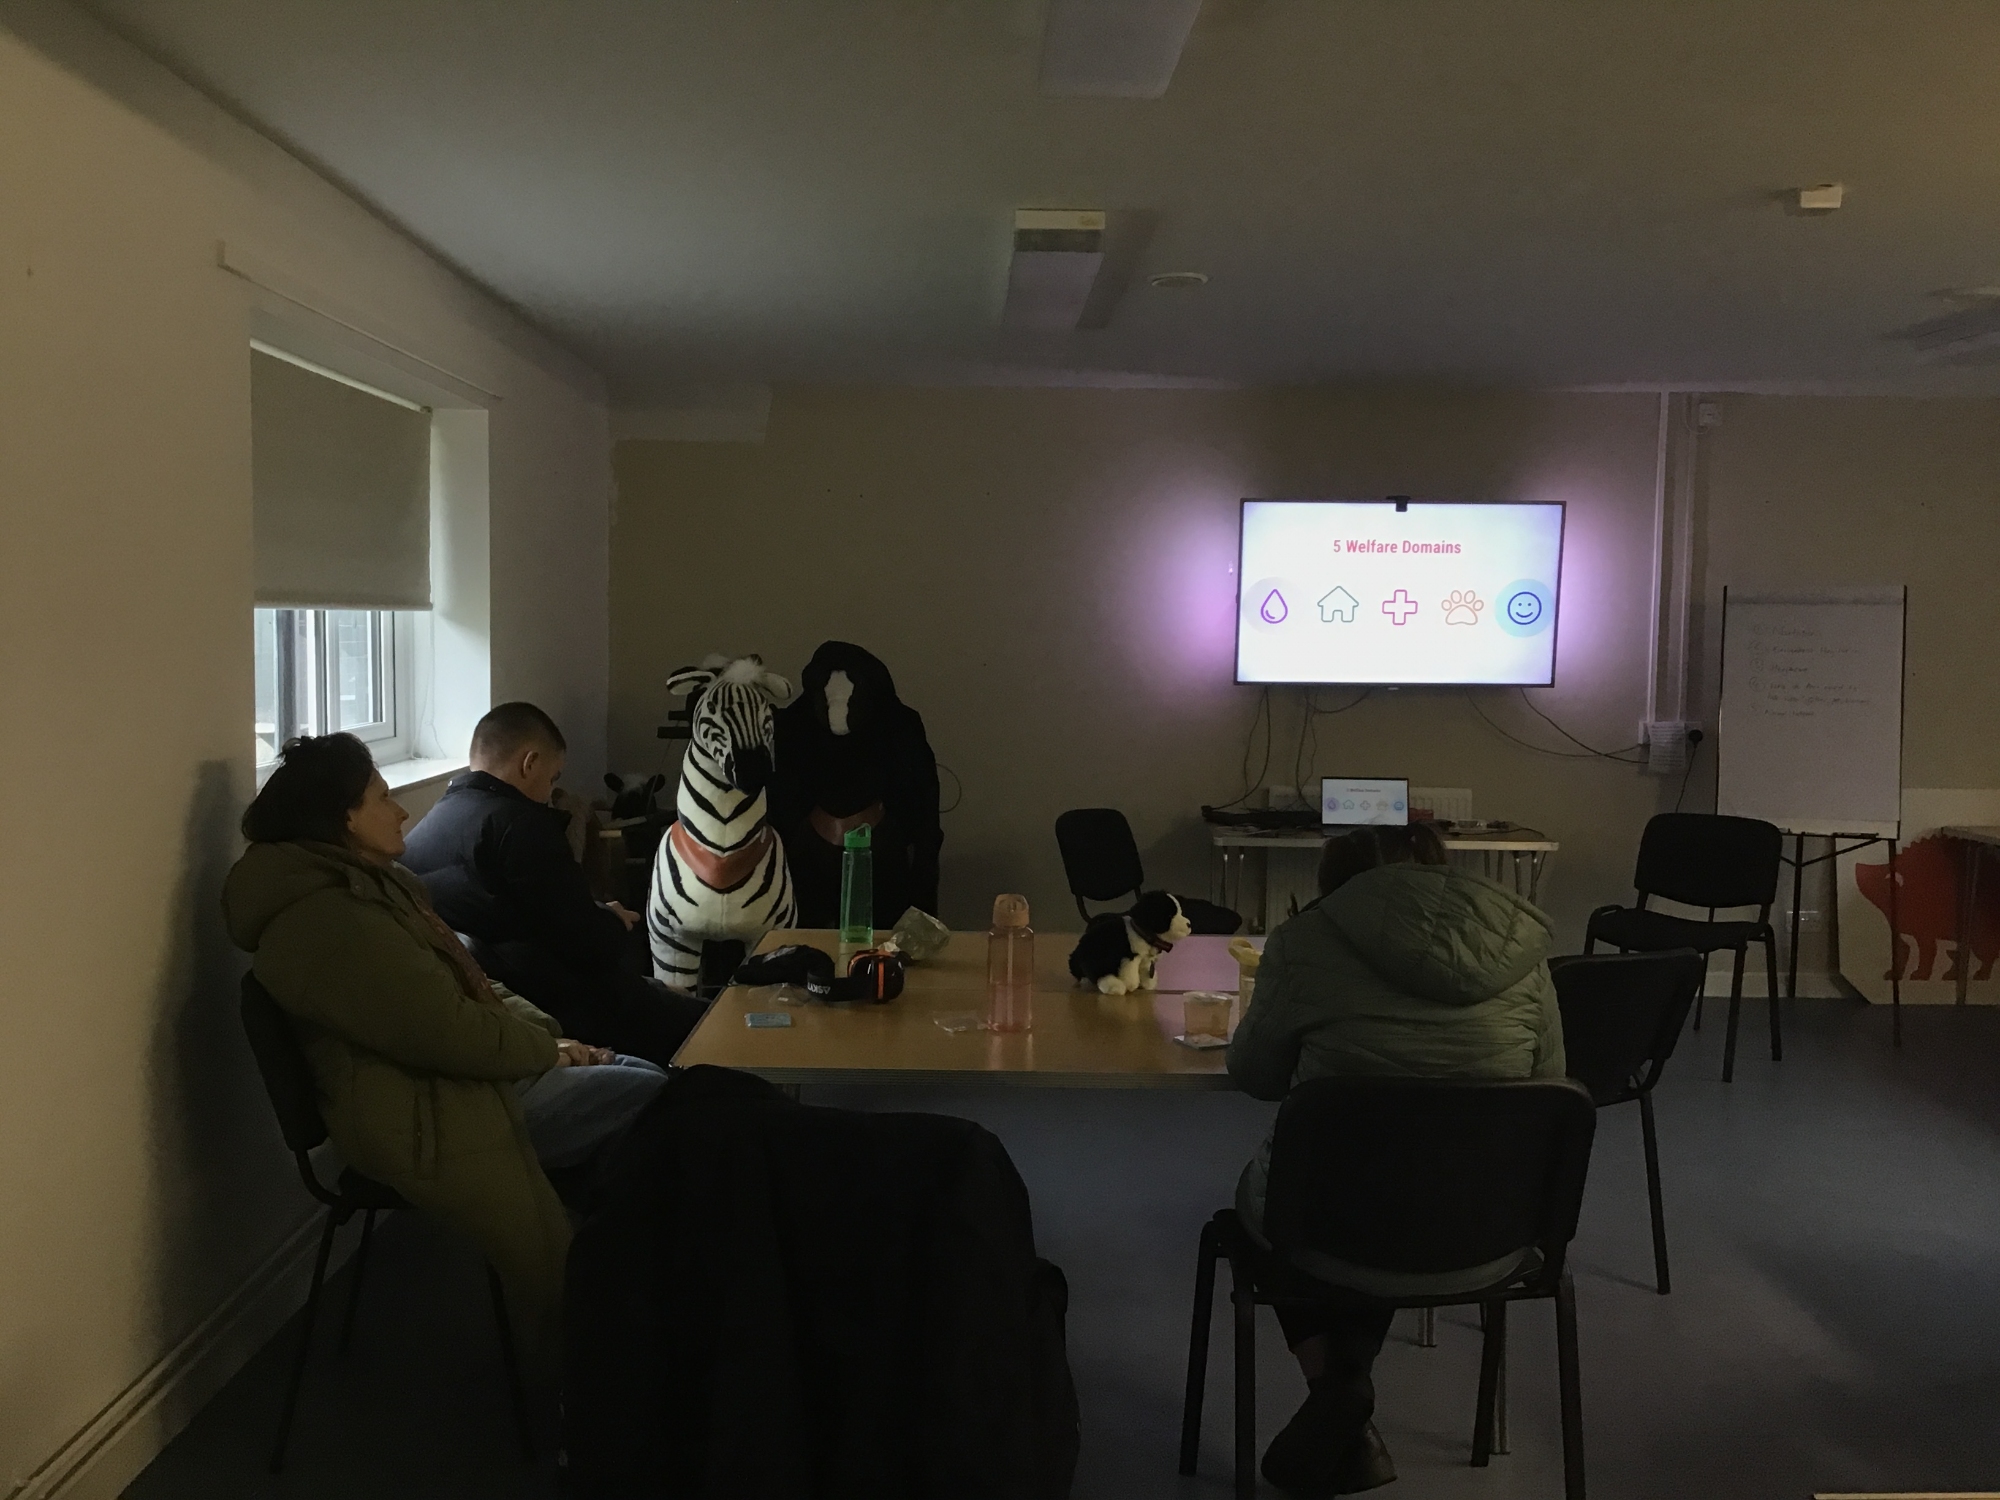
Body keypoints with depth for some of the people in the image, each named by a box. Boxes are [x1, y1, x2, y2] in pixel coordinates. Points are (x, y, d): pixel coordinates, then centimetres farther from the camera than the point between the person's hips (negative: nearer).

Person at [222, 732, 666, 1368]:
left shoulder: (369, 885, 11)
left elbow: (471, 985, 17)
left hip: (465, 1072, 10)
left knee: (645, 1077, 4)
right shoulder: (328, 920, -22)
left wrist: (546, 1033, 2)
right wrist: (544, 1049, -8)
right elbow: (453, 1034, -25)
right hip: (427, 1115, -10)